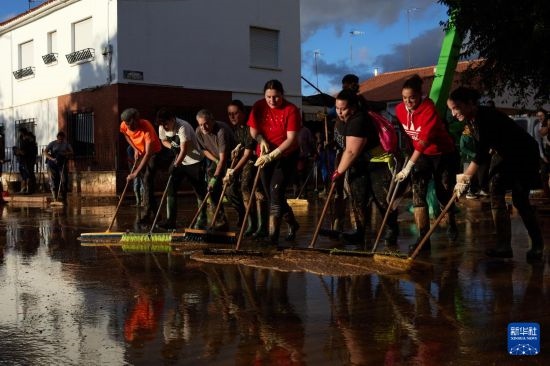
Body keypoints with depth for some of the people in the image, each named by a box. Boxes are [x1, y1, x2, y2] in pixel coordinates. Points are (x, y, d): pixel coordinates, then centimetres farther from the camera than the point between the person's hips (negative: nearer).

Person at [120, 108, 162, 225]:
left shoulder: (146, 127, -36)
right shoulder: (124, 126, -19)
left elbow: (148, 154, -40)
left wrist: (136, 173, -44)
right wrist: (135, 148, -8)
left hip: (153, 153, -6)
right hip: (140, 153, 6)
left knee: (147, 180, -19)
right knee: (145, 181, 10)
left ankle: (148, 213, -17)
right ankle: (153, 212, 20)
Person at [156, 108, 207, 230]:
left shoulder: (183, 127, -27)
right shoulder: (162, 128, -5)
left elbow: (184, 150, -32)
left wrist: (176, 165, -41)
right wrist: (171, 146, -10)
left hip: (195, 161, -7)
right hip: (178, 160, 7)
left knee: (200, 191, 0)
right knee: (171, 189, -3)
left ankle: (202, 220, 15)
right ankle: (170, 221, -1)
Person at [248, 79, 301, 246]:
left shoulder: (291, 110, -17)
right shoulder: (258, 107, -4)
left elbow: (291, 139, -22)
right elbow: (253, 130, 4)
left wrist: (272, 155, -31)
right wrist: (261, 140, -18)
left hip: (286, 156, -5)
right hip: (265, 157, 5)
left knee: (275, 192, -18)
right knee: (272, 195, 11)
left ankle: (273, 235, -17)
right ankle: (292, 224, 34)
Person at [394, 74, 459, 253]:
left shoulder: (429, 109, -28)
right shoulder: (399, 109, -9)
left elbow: (424, 141, -36)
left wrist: (408, 167, -40)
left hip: (443, 154, -5)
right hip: (421, 155, 5)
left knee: (443, 194, 6)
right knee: (418, 193, -12)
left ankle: (451, 224, 37)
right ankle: (424, 238, -13)